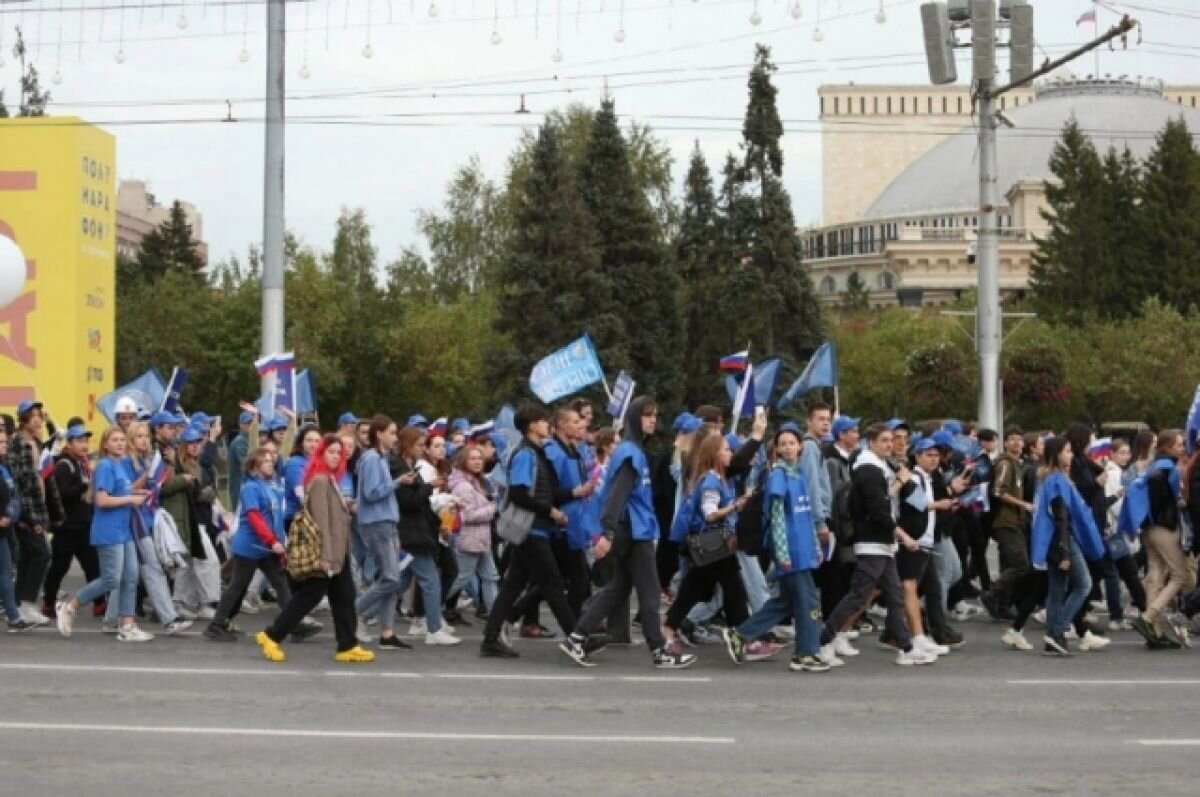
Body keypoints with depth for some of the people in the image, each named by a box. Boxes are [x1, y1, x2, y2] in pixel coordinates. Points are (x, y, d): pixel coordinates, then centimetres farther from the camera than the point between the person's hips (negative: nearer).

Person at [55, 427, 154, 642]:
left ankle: (127, 627, 8)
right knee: (111, 580, -6)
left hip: (125, 530, 8)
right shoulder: (105, 466, -13)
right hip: (109, 532, -8)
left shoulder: (123, 464, 12)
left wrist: (137, 493, 7)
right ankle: (69, 606, 9)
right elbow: (102, 500, -21)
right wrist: (131, 499, -15)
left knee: (131, 578, 5)